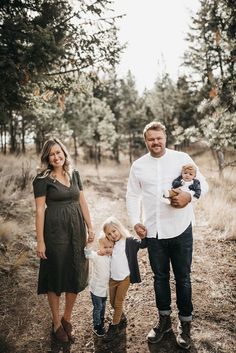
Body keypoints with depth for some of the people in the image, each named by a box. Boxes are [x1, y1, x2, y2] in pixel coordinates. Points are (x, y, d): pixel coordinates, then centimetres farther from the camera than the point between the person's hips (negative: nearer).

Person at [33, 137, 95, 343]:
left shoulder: (74, 174, 8)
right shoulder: (42, 179, -6)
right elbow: (40, 210, -9)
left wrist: (90, 227, 10)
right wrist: (40, 241, -12)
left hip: (76, 230, 5)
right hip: (55, 231, -5)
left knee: (76, 276, 11)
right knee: (56, 276, 7)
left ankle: (67, 318, 32)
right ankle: (57, 323, 25)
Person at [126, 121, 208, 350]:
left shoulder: (182, 158, -3)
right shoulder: (138, 165, 5)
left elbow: (202, 184, -1)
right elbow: (132, 195, 9)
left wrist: (189, 196, -22)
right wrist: (135, 221, -2)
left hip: (180, 229, -2)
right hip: (153, 231, 2)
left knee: (183, 278, 9)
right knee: (160, 277, 15)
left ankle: (185, 323, 27)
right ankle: (164, 319, 34)